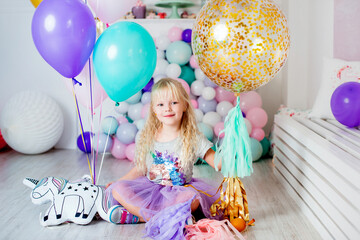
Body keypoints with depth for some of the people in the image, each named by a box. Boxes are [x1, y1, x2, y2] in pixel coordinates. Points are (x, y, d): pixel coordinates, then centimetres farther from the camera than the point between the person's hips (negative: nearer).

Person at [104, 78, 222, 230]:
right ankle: (164, 218, -29)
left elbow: (219, 164, -10)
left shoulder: (194, 139, -6)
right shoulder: (145, 138, 2)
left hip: (179, 192, -2)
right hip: (149, 188, 2)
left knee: (193, 198, -35)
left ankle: (135, 216, -28)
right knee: (117, 189, -19)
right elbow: (140, 169, 12)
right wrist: (115, 183, 6)